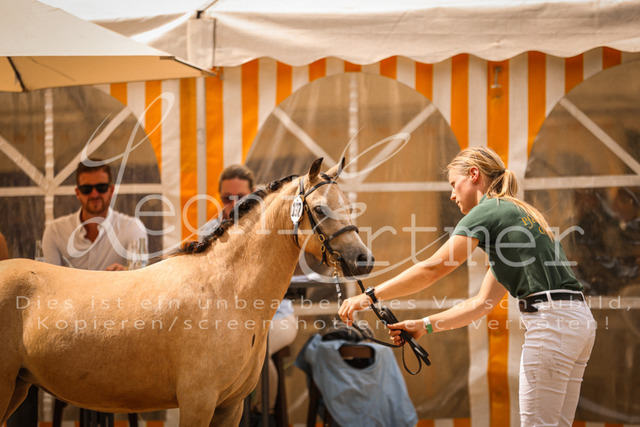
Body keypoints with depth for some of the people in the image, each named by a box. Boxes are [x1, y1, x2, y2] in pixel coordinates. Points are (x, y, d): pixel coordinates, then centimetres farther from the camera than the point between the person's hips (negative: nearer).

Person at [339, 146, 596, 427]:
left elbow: (431, 270, -10)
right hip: (578, 320, 9)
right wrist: (425, 325, 17)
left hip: (551, 321, -9)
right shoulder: (511, 213, 25)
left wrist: (369, 296, -5)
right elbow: (483, 303, 22)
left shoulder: (487, 211, -4)